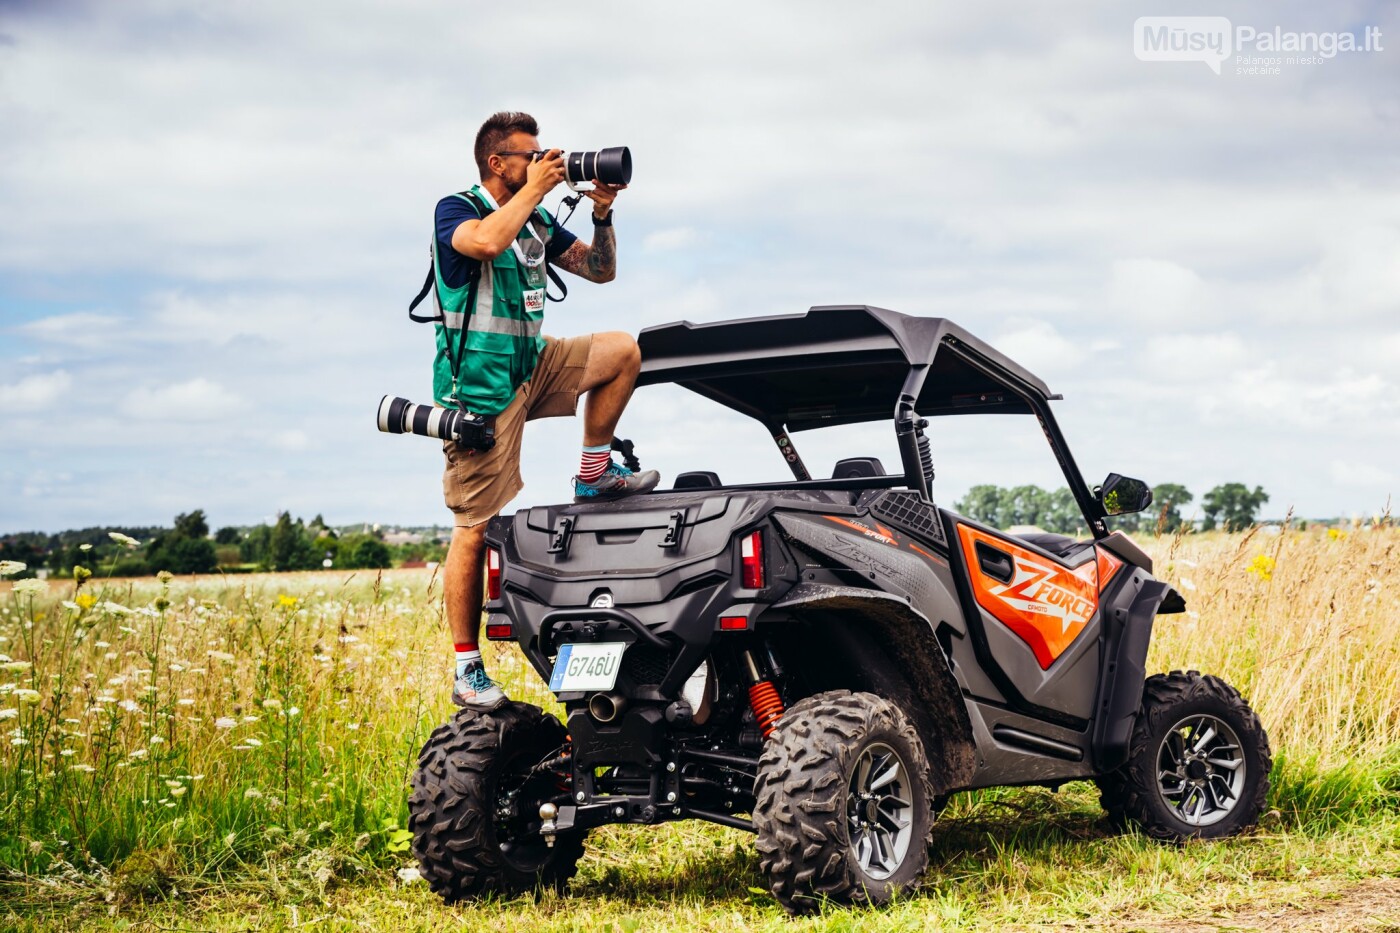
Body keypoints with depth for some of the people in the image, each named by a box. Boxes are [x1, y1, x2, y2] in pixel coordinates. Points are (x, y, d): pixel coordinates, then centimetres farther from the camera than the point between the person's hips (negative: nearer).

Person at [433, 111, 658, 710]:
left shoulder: (536, 222, 10)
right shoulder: (455, 211, -10)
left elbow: (600, 271, 13)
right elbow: (486, 241, -34)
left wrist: (603, 215, -3)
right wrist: (533, 188, -22)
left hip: (531, 367, 7)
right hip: (479, 388, -7)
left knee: (622, 351, -3)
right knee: (475, 527, -6)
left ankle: (594, 475, 8)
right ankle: (467, 670, -1)